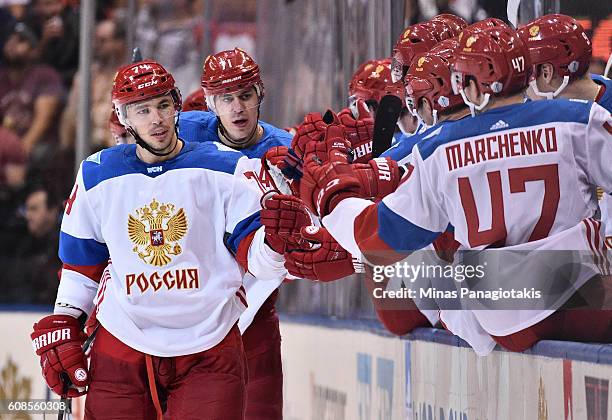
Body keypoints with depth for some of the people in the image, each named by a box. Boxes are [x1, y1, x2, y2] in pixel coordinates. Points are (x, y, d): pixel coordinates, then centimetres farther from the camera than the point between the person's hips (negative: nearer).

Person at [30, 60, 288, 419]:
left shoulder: (223, 169, -2)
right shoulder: (97, 177, 5)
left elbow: (258, 259, -6)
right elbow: (80, 263, 17)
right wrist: (61, 329, 11)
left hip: (208, 353, -2)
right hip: (121, 348, 2)